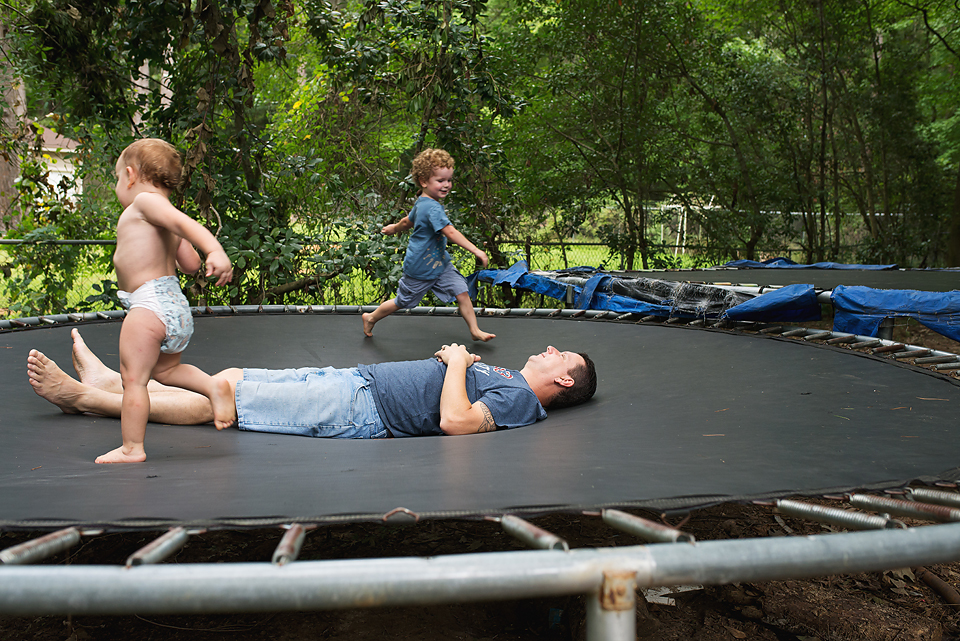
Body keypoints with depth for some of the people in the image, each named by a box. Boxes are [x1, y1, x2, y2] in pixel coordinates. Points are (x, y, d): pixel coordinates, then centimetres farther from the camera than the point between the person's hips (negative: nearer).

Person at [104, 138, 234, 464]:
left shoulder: (144, 202, -7)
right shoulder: (167, 221, 18)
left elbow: (186, 222, -24)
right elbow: (192, 265, 18)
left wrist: (216, 251, -40)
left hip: (149, 303, -10)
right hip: (177, 305, 10)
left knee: (133, 378, -1)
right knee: (166, 369, 28)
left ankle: (132, 448, 4)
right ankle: (213, 386, 9)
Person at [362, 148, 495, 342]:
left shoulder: (422, 203, 3)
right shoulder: (432, 208, -30)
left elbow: (407, 221, 20)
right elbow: (450, 232, -39)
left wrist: (394, 228, 41)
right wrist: (475, 250, -42)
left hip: (440, 263, 9)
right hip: (420, 269, -9)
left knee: (462, 292, -2)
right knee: (402, 302, 10)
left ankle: (475, 330, 6)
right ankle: (371, 318, 33)